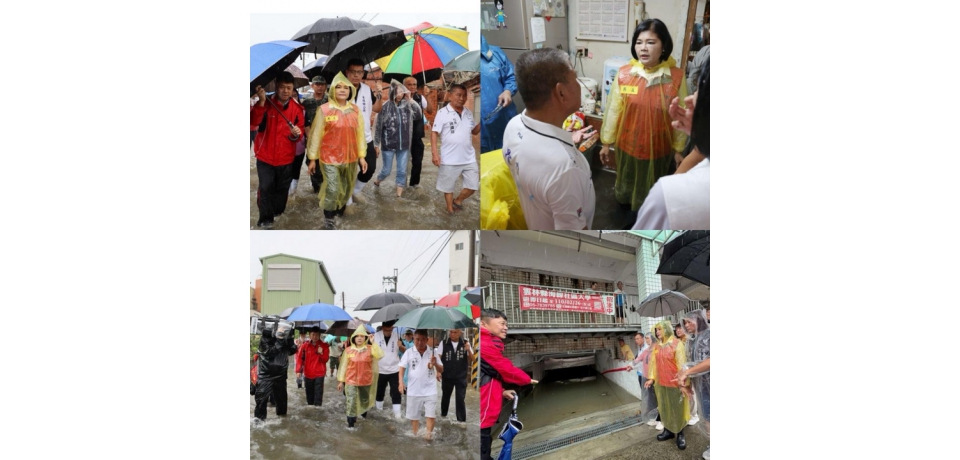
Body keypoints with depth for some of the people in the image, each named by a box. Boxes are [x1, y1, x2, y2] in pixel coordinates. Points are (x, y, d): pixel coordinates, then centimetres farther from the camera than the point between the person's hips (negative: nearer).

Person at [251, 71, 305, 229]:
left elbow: (300, 131, 3)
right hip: (265, 156, -2)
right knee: (265, 188, -4)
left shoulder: (297, 108, -1)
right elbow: (253, 121, -25)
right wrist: (261, 102, -37)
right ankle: (265, 219, 6)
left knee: (282, 189, 14)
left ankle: (278, 214, 32)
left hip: (286, 158, 2)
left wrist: (297, 133, -21)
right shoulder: (266, 104, -9)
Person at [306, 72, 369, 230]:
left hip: (350, 158, 4)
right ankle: (328, 219, 12)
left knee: (347, 189, 15)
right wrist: (313, 158, -3)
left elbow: (360, 134, 7)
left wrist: (362, 156, 5)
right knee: (332, 190, -7)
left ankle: (340, 209, 38)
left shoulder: (355, 110, 2)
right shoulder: (324, 109, -9)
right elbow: (316, 135, -5)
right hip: (330, 158, -4)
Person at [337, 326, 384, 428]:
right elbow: (343, 366, 0)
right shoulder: (348, 350, -5)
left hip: (366, 380, 2)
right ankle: (350, 421, -4)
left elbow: (380, 355, -24)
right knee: (351, 401, -10)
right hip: (351, 380, -1)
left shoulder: (370, 349, -6)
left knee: (365, 400, 21)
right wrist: (341, 381, 1)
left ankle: (363, 412, 48)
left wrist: (373, 342, -23)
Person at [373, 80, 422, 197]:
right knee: (387, 170, 9)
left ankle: (399, 194, 17)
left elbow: (419, 115, -10)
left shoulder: (407, 105, -2)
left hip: (404, 145, 3)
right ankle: (377, 181, 39)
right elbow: (378, 126, -6)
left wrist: (410, 100, -14)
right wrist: (376, 144, -4)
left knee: (402, 171, 7)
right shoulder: (385, 107, -11)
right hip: (388, 144, -3)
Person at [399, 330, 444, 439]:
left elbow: (441, 370, 3)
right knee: (414, 415, 11)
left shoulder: (432, 352, -1)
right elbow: (402, 367, -3)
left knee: (431, 415, -7)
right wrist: (401, 382, -17)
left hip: (430, 390, -1)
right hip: (413, 390, 1)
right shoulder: (409, 352, -2)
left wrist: (435, 364, -19)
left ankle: (428, 435, -3)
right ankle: (415, 436, 26)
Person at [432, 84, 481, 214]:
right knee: (448, 187, 11)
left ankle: (457, 201, 32)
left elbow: (474, 131, 17)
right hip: (450, 159, -5)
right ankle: (450, 210, 27)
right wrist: (435, 153, -18)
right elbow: (434, 133, -10)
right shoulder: (442, 113, -10)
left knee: (473, 186, 10)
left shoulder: (468, 113, 7)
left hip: (469, 158, 5)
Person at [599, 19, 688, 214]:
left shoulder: (676, 77, -15)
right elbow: (613, 110, -4)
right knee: (627, 188, 23)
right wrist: (606, 143, 2)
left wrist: (679, 150, 0)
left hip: (659, 150, -1)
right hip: (627, 146, 1)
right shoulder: (624, 74, -13)